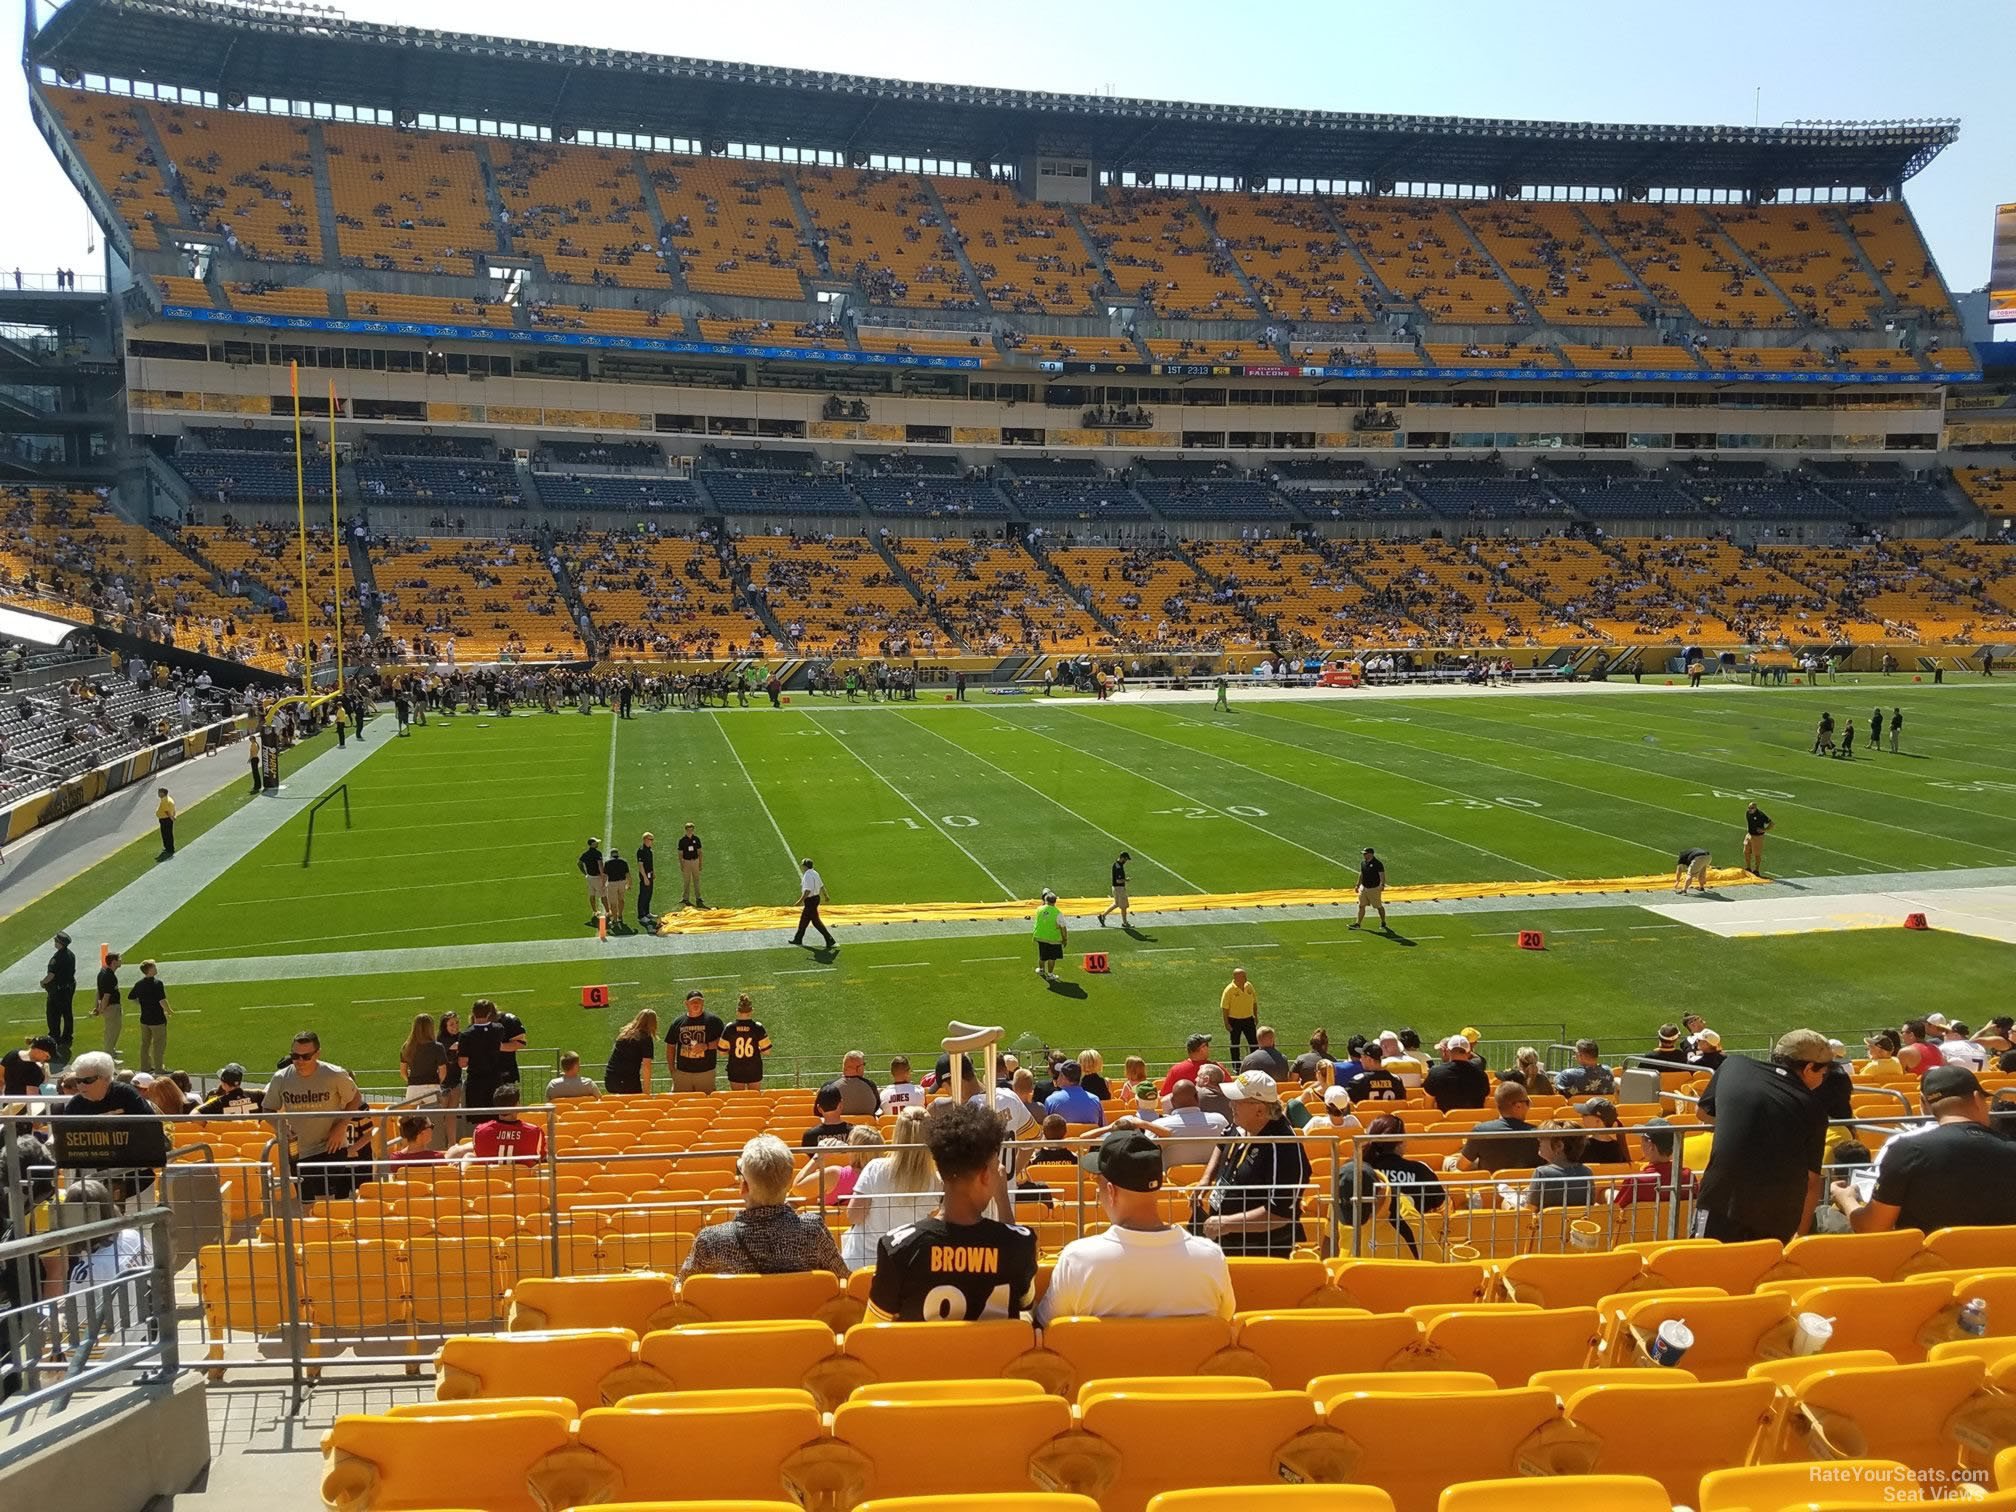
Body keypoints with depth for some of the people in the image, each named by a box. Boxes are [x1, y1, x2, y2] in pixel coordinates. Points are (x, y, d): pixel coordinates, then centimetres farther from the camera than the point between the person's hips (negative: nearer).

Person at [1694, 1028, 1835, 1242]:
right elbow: (1812, 1179, 8)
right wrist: (1801, 1233, 18)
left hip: (1721, 1201, -1)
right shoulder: (1813, 1109, 4)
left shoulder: (1733, 1066, 7)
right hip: (1778, 1216, 1)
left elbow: (1703, 1112, 23)